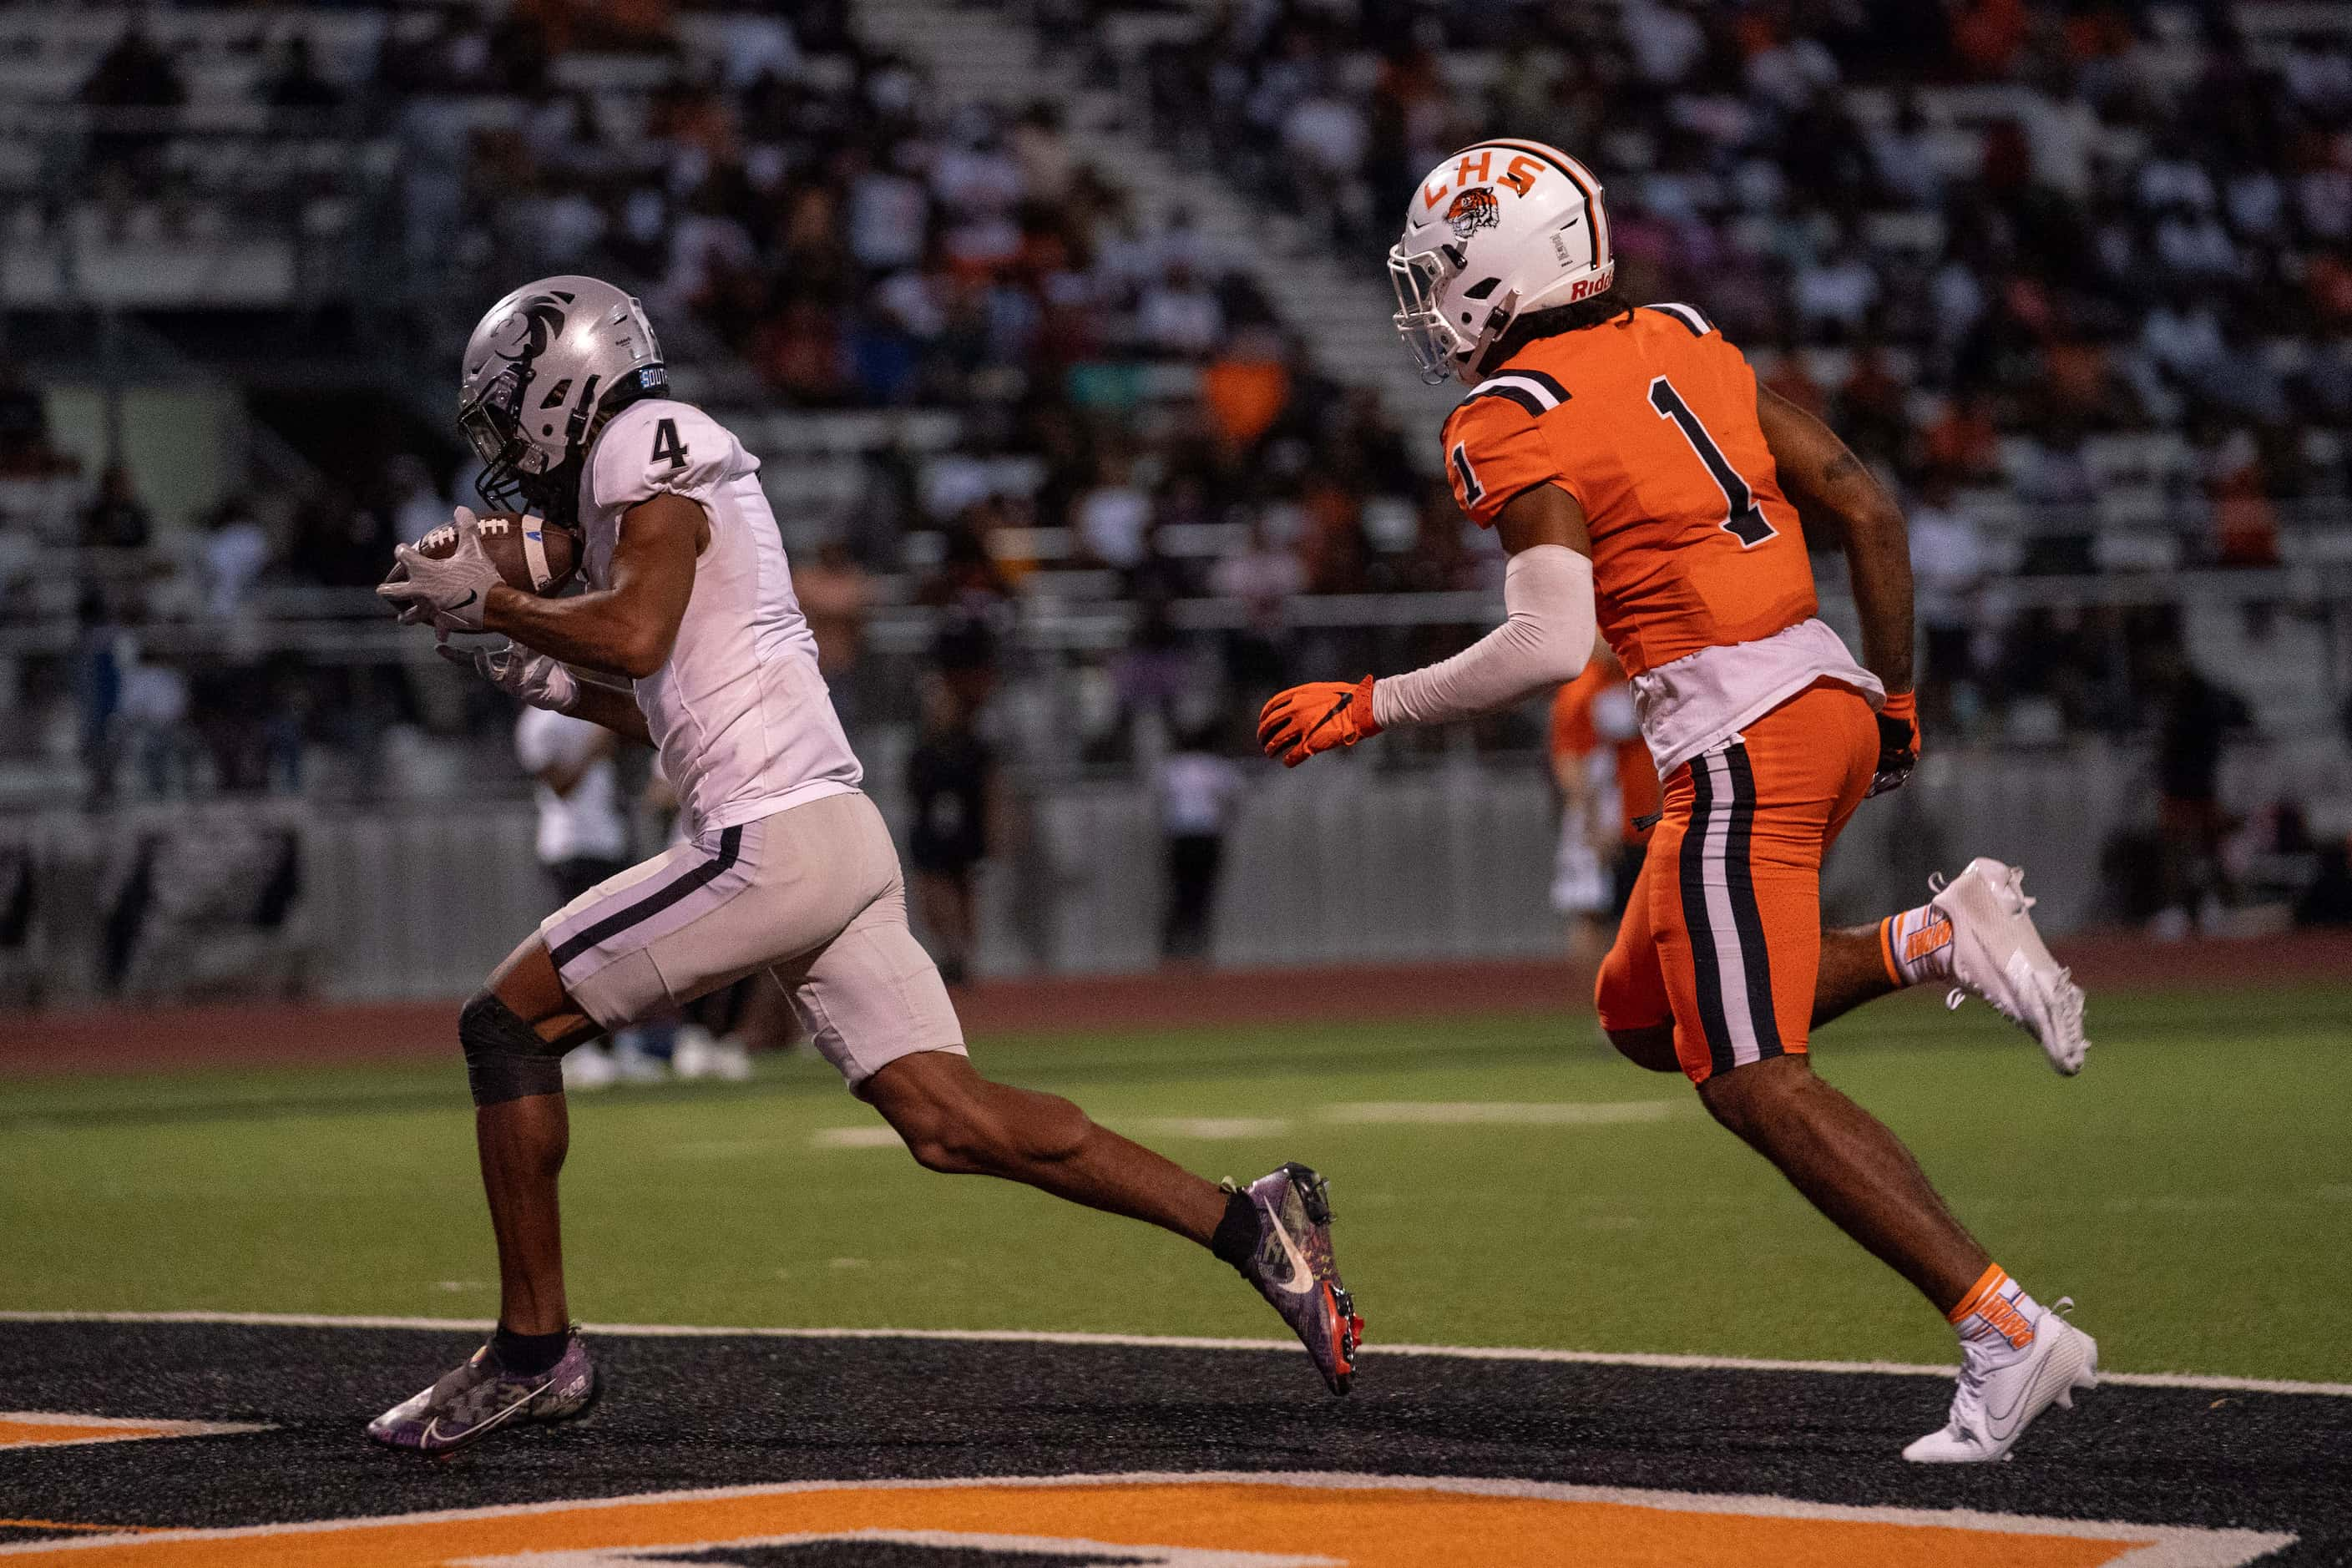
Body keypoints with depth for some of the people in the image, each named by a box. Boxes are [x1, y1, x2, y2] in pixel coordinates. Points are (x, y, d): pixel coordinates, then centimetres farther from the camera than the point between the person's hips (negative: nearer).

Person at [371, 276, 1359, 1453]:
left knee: (507, 1025, 0)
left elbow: (635, 637, -18)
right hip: (843, 837, 9)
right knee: (950, 1120, 2)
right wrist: (540, 680, 28)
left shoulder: (645, 449, -3)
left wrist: (487, 601, -5)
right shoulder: (673, 470, 26)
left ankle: (534, 1347, 3)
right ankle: (1246, 1223, -5)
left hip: (770, 843, -9)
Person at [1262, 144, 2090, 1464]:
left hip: (1738, 746, -9)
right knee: (1647, 1018, 21)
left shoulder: (1513, 425, -10)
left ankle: (2009, 1332, -12)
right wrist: (1898, 700, 21)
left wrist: (1368, 709, -9)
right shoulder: (1686, 346, 13)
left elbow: (1550, 643, -21)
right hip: (1827, 694, 9)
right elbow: (1867, 511, 12)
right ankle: (1942, 939, 8)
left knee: (1756, 1081, -6)